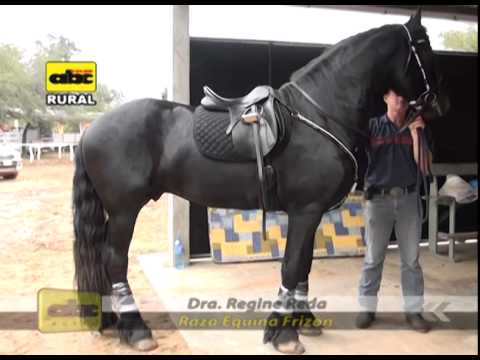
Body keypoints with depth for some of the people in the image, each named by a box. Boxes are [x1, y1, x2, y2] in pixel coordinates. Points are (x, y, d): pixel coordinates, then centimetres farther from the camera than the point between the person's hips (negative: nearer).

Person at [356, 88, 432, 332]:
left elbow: (424, 165, -2)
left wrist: (415, 133, -10)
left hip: (408, 198, 2)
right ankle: (368, 308, 18)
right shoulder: (372, 126, 1)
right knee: (373, 258, 6)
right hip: (378, 198, -2)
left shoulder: (416, 128, 7)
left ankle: (413, 310, 18)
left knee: (411, 258, 7)